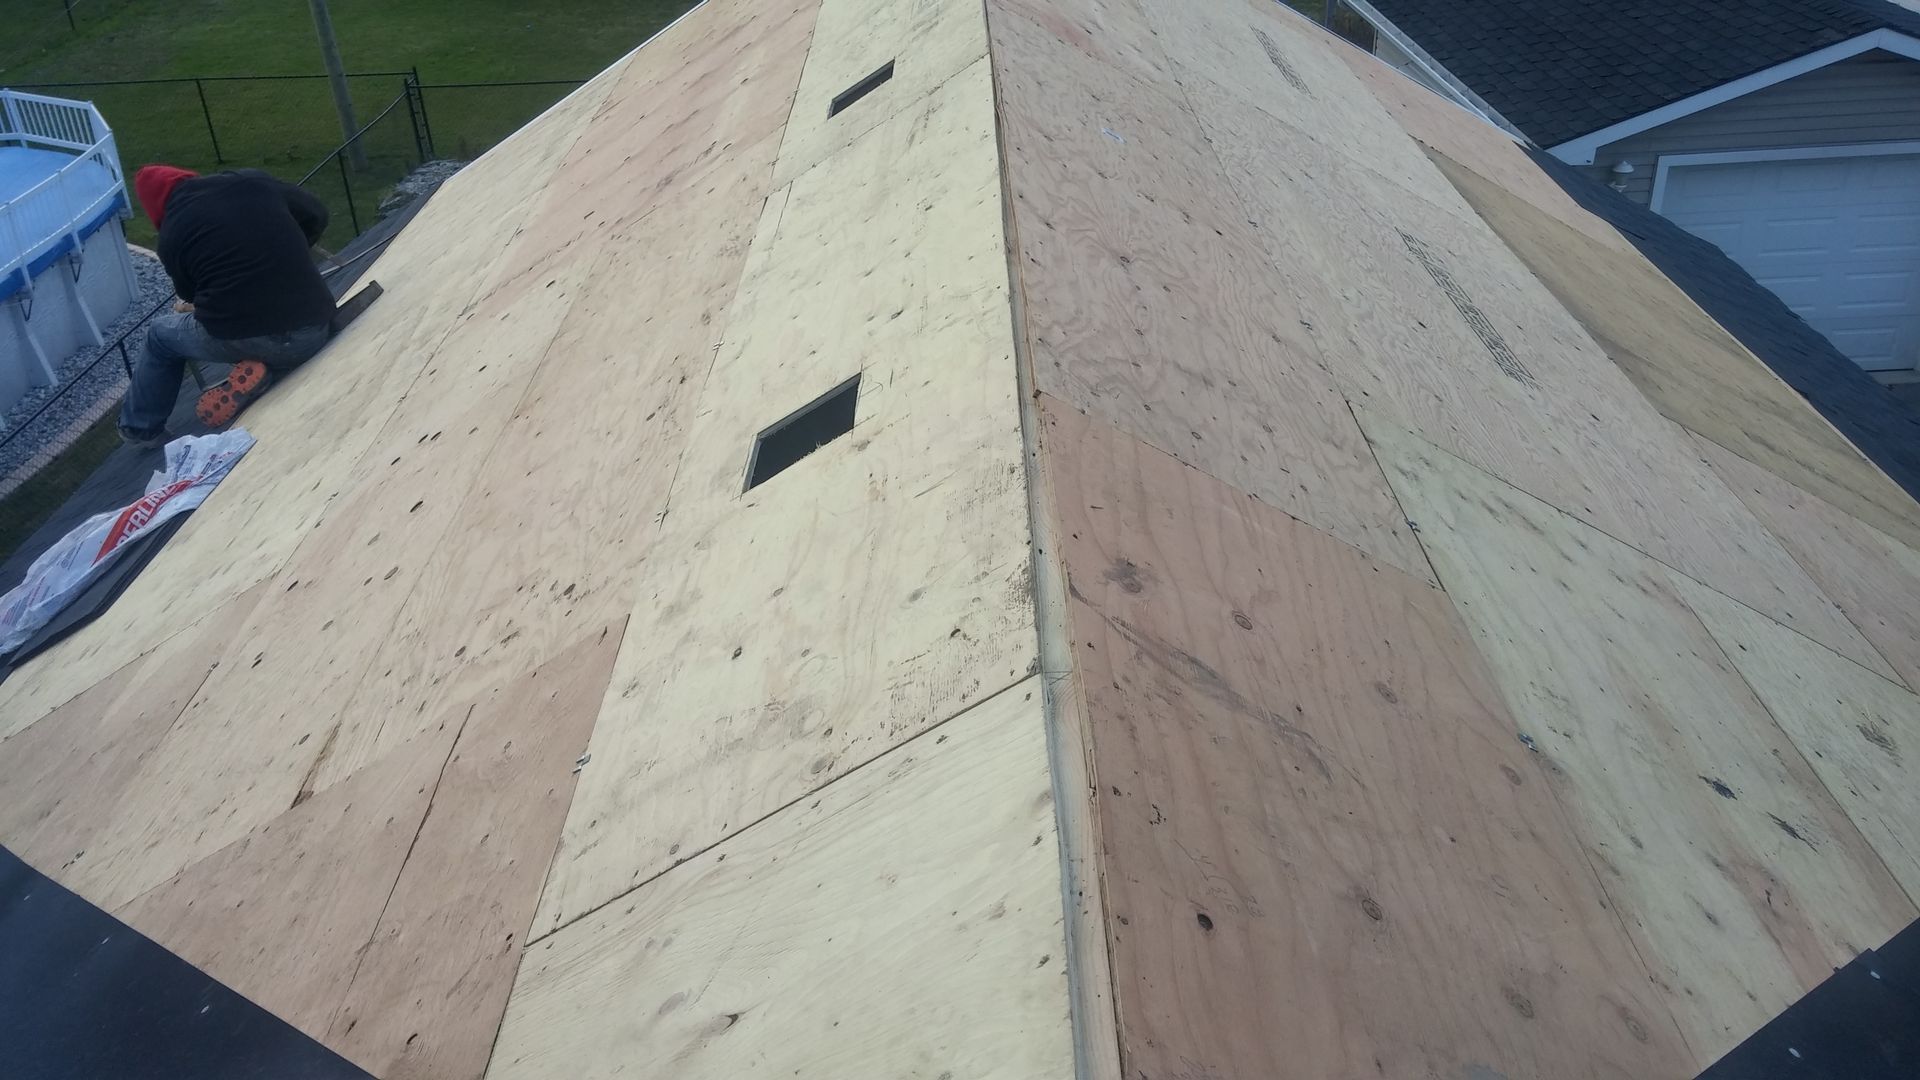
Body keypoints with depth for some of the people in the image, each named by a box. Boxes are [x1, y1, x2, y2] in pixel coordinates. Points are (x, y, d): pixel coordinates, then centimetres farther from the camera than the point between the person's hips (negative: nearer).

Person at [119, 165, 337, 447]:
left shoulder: (171, 236, 6)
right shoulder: (252, 180, 7)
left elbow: (192, 294, 20)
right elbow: (317, 214, 16)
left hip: (238, 340, -1)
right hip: (312, 332, 1)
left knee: (161, 333, 31)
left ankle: (142, 430, 42)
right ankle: (265, 367, 10)